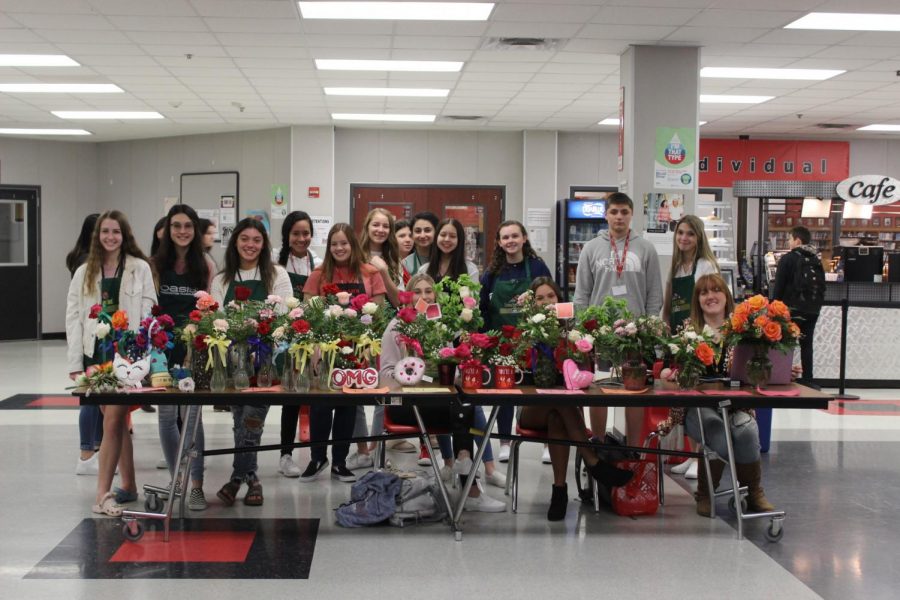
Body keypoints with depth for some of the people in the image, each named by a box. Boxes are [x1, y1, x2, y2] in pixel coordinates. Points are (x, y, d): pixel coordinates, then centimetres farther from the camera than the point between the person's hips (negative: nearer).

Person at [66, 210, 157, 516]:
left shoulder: (140, 269, 3)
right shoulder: (84, 272, 11)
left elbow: (148, 313, -2)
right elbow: (73, 318, 7)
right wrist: (75, 362, 0)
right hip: (96, 353, 4)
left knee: (113, 420, -11)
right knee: (117, 420, 11)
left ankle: (103, 494, -11)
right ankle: (128, 485, 21)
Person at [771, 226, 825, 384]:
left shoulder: (788, 259, -8)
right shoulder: (816, 261, 10)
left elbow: (778, 287, -10)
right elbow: (822, 286, 14)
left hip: (793, 309, -5)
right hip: (812, 310, 5)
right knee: (807, 344, 10)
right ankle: (807, 379, 10)